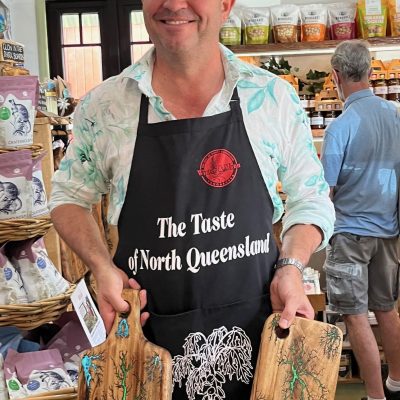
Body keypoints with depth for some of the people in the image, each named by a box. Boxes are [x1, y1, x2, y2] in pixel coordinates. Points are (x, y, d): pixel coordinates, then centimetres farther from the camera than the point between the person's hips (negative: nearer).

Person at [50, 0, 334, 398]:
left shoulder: (275, 97, -3)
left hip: (258, 332, 1)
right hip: (146, 335, 0)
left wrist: (291, 266, -10)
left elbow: (309, 198, 7)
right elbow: (69, 197, 9)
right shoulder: (103, 105, -3)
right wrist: (103, 268, -7)